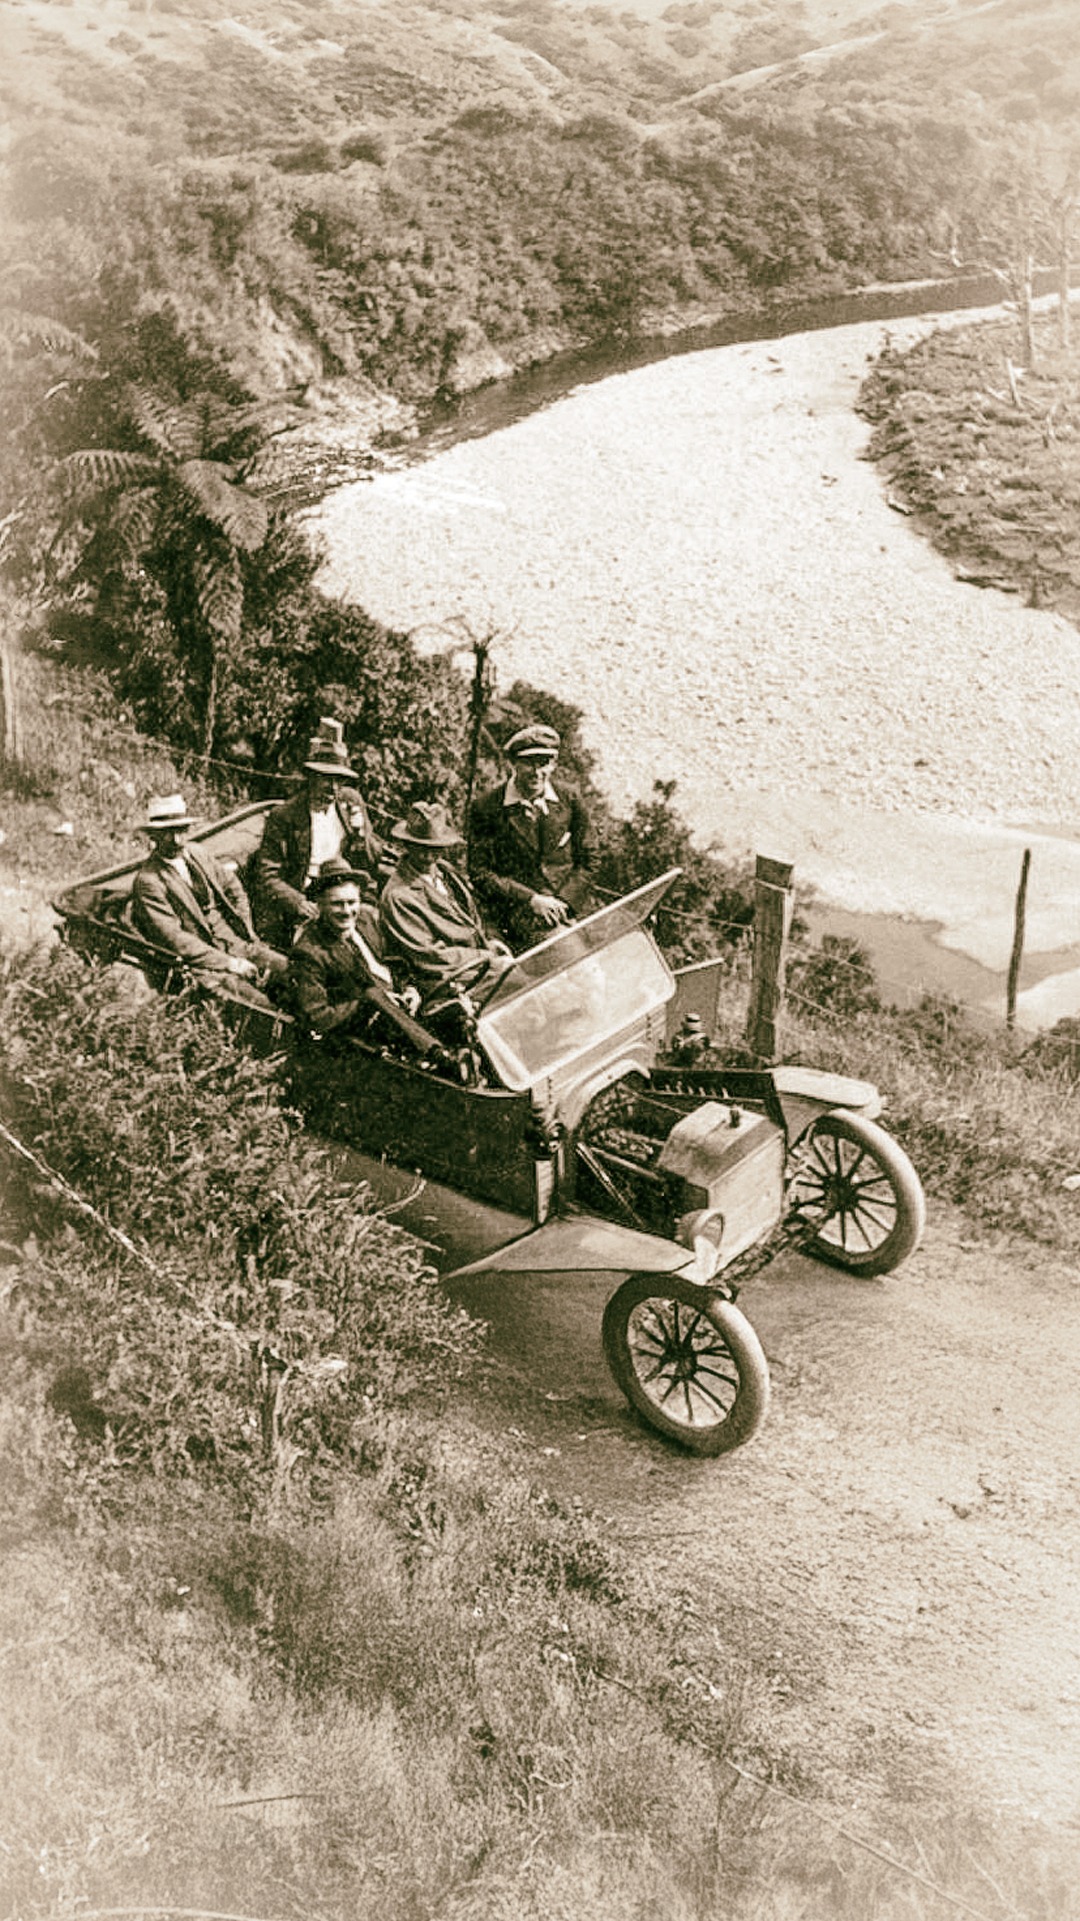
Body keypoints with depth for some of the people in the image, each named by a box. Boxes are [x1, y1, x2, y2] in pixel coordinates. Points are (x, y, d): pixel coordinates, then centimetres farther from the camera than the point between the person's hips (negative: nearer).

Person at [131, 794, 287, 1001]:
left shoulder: (196, 852, 9)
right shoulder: (147, 882, -12)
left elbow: (233, 889, 22)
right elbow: (174, 939, -17)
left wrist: (247, 932, 8)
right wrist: (230, 963, -19)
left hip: (230, 939, 7)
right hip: (197, 958, -7)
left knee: (281, 965, -14)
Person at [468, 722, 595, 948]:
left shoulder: (569, 802, 9)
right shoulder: (487, 808, -1)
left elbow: (587, 860, 12)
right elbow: (479, 872, -2)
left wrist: (562, 902, -4)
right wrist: (531, 900, -11)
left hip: (572, 910, 3)